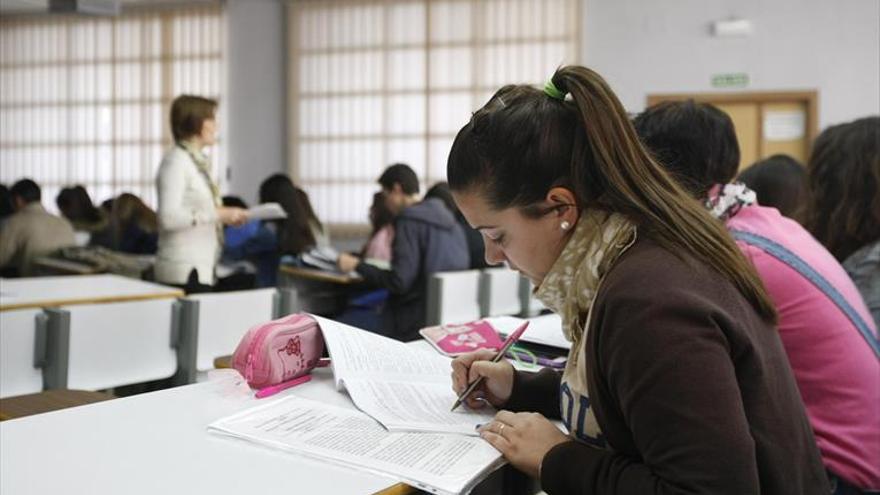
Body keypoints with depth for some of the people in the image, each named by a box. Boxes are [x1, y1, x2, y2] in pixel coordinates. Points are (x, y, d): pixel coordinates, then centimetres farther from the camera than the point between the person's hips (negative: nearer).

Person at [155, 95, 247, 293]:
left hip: (202, 268, 8)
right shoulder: (175, 161, -9)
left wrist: (225, 216, 6)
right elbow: (169, 217, -19)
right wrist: (218, 213, -18)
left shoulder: (197, 161, 16)